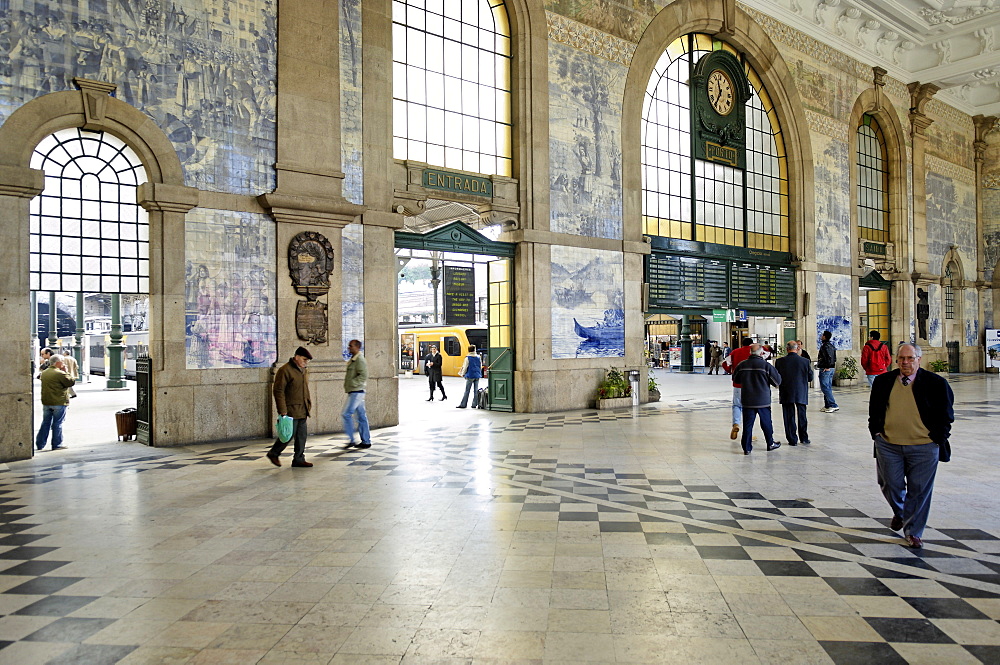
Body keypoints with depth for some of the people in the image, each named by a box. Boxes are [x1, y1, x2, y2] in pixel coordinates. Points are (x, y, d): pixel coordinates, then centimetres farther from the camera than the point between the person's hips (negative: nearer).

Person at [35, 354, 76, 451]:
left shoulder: (44, 373, 8)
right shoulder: (60, 373, -17)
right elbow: (71, 382, -12)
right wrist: (66, 371, -5)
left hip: (46, 402, 7)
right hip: (59, 402, -7)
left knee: (46, 423, 15)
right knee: (57, 424, 1)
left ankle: (40, 444, 18)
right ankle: (57, 444, 6)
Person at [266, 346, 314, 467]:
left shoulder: (304, 370, 14)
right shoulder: (285, 370, -12)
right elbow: (278, 391, -15)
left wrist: (308, 407, 20)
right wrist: (283, 411, -18)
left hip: (302, 411, 8)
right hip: (291, 410, -8)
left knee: (301, 436, 8)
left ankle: (299, 459, 16)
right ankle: (273, 453, 17)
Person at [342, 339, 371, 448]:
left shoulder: (360, 360, -13)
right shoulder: (353, 359, 18)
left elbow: (363, 376, -22)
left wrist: (352, 383, -20)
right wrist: (348, 385, 15)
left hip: (356, 392, -10)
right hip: (354, 392, 10)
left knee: (347, 414, -9)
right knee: (361, 416, 9)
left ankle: (351, 440, -4)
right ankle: (366, 441, 13)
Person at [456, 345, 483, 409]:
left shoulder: (468, 358, -10)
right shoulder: (478, 357, 4)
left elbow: (465, 367, -7)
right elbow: (481, 366, 12)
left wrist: (462, 374, 7)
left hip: (470, 375, -4)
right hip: (477, 376, 4)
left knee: (467, 391, -1)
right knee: (476, 391, 8)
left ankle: (463, 404, 1)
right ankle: (474, 404, 9)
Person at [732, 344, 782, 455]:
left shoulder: (742, 365, -1)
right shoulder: (766, 365, -10)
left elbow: (735, 379, 14)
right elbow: (777, 381, -3)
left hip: (747, 401, 2)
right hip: (763, 400, -2)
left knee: (747, 424, 4)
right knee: (766, 423, 14)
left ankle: (747, 448, 4)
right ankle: (770, 444, 28)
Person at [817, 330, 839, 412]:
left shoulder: (824, 346, -14)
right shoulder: (831, 346, 15)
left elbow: (828, 357, -26)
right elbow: (834, 358, 20)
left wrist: (827, 367, -20)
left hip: (825, 369, -10)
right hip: (831, 369, 10)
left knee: (825, 387, -8)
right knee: (828, 387, 12)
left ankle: (833, 405, -13)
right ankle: (827, 406, 15)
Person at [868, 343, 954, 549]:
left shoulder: (936, 383, -2)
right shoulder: (883, 381, 5)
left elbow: (946, 414, 3)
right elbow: (874, 410, 14)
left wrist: (937, 439, -2)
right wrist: (876, 432, 6)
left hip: (924, 447, -2)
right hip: (889, 445, 2)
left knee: (919, 491, 4)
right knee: (890, 485, 9)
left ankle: (913, 532, 20)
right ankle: (899, 513, 41)